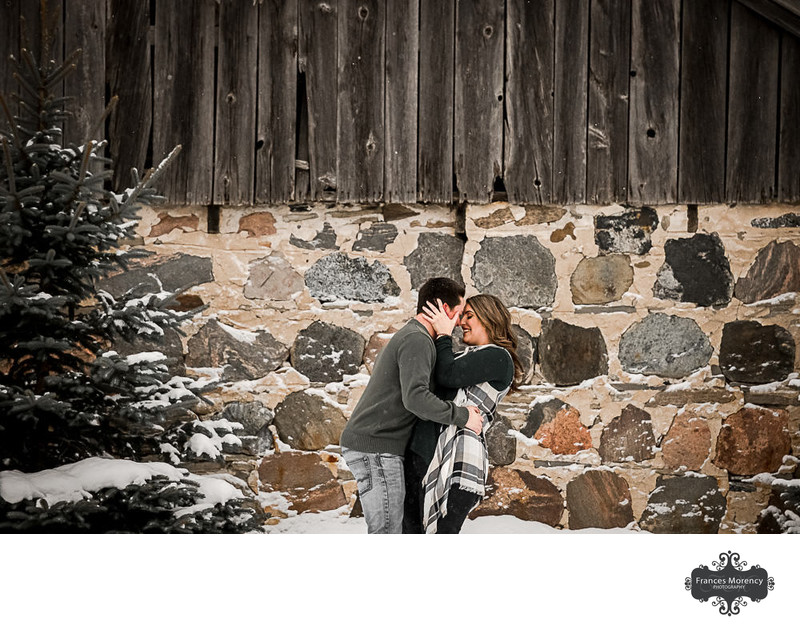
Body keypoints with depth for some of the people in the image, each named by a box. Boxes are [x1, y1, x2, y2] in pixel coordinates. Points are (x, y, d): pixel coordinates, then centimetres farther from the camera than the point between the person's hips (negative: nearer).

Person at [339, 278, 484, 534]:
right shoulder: (417, 340, -13)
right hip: (376, 448, -11)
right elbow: (416, 397, -27)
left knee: (391, 529, 13)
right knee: (387, 532, -10)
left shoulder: (407, 336, 21)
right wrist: (461, 416, -17)